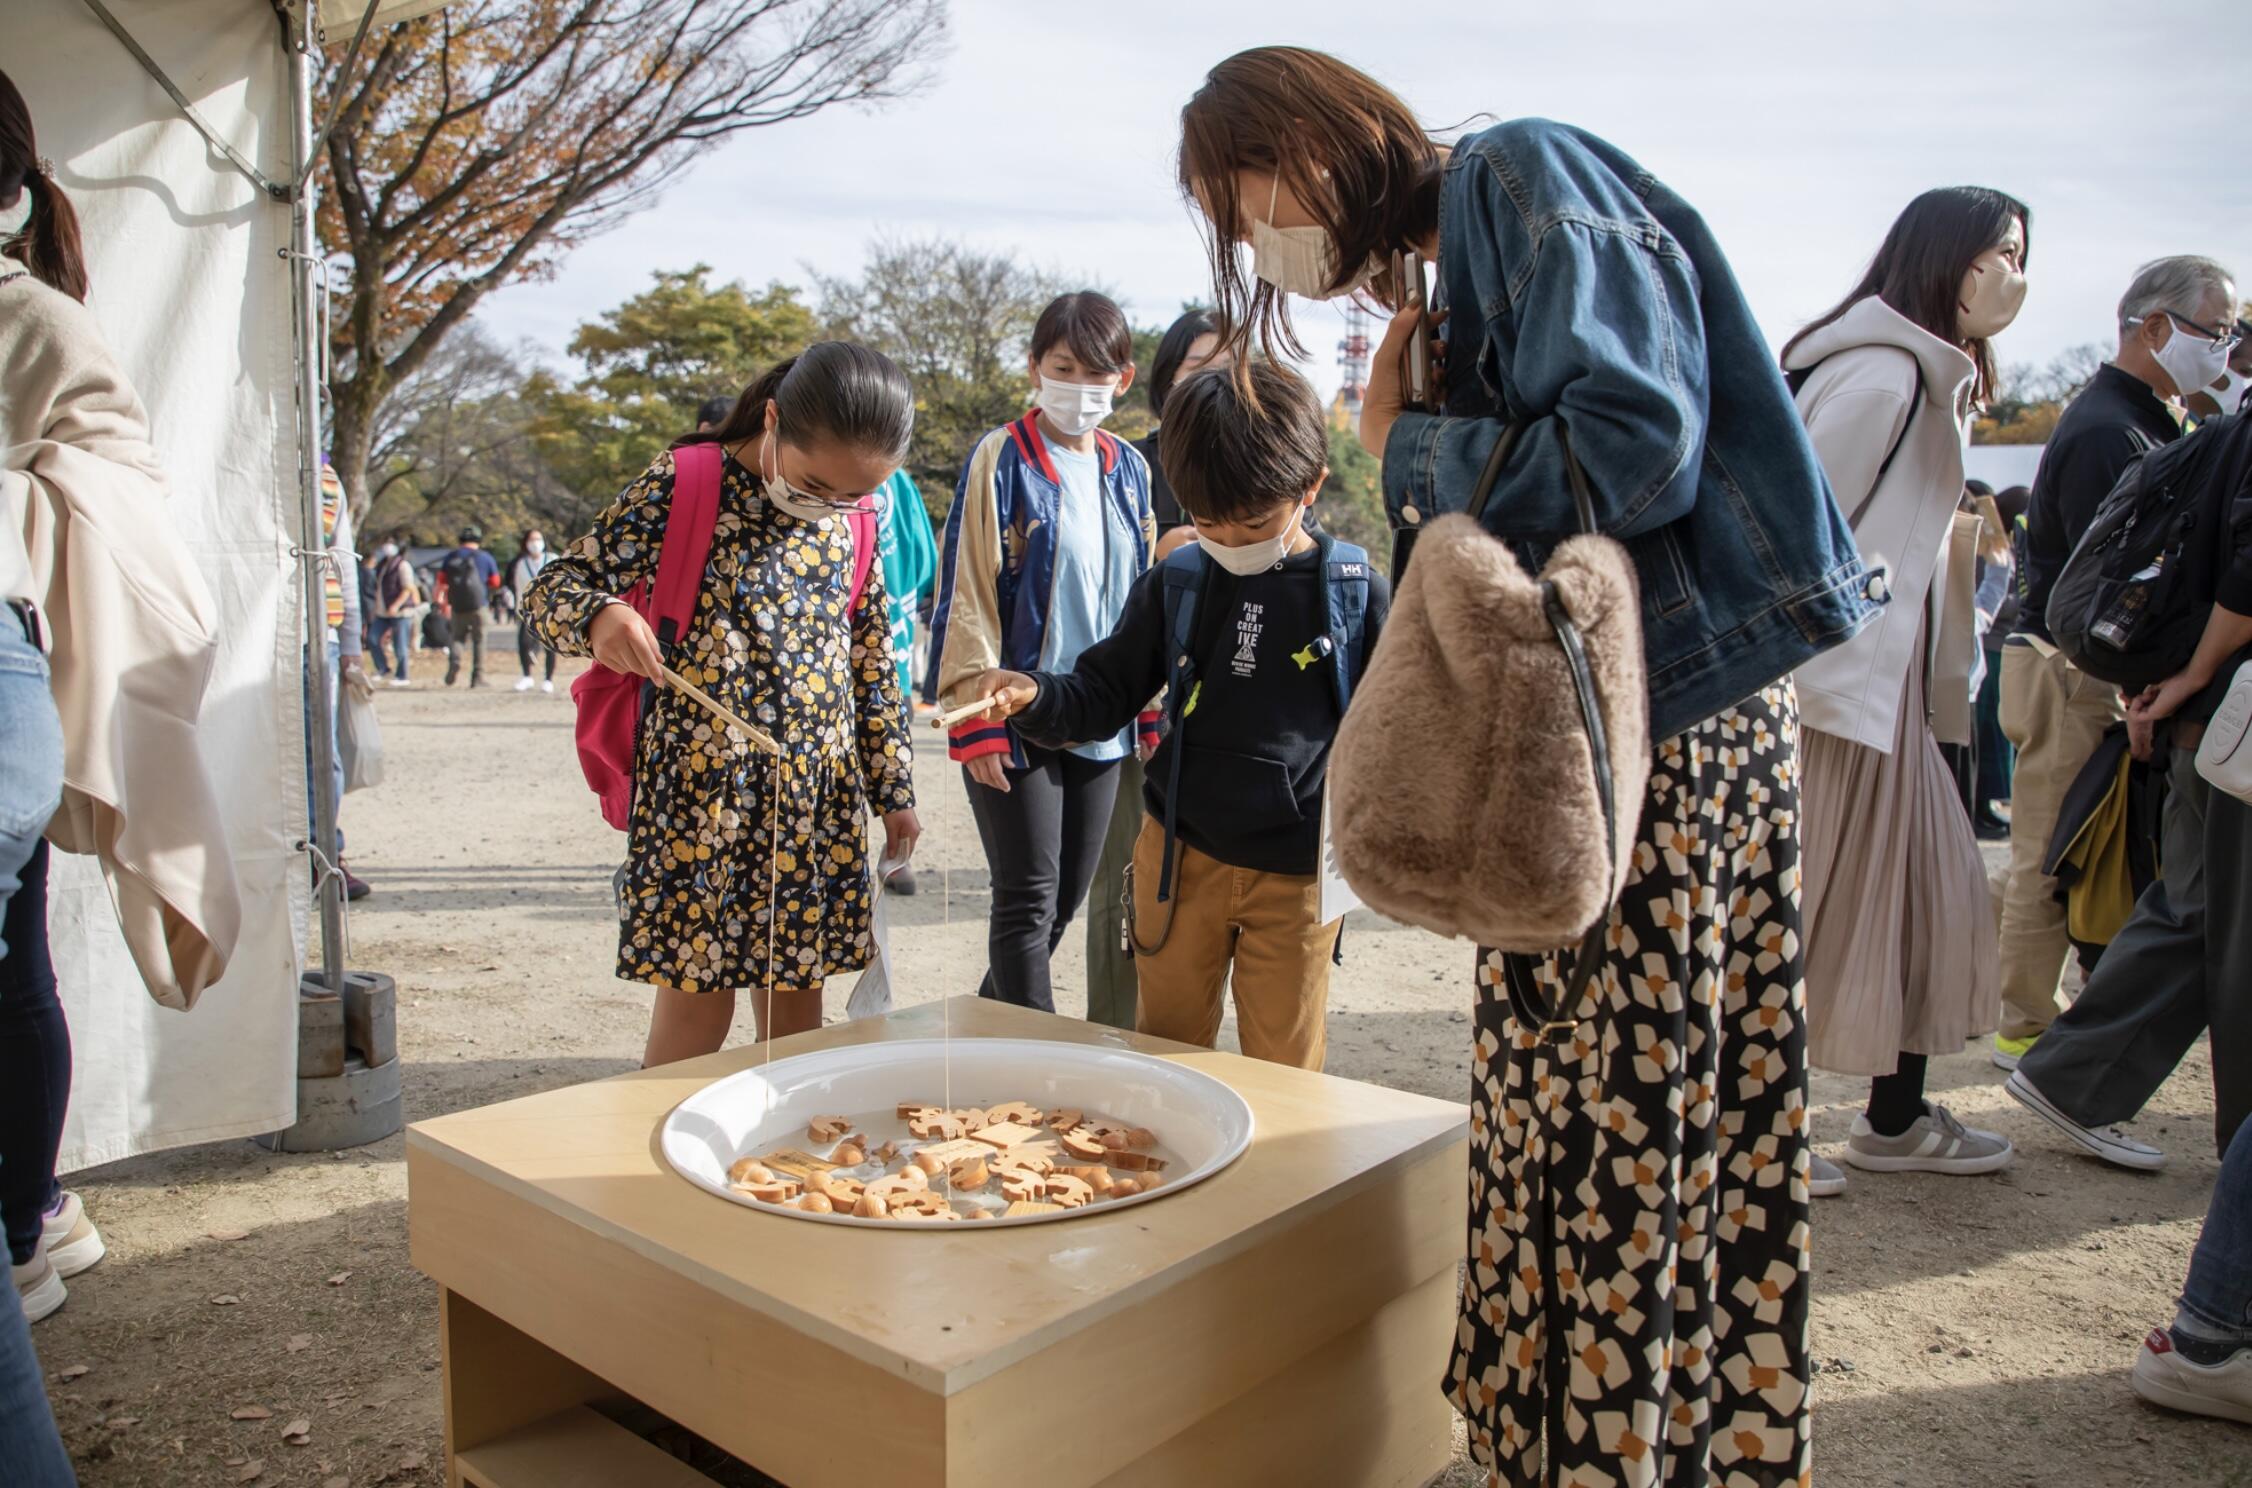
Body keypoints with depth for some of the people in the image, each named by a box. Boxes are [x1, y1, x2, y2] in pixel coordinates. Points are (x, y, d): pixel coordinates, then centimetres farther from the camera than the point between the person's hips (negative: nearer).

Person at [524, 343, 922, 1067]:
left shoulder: (854, 515, 6)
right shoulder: (685, 485, -7)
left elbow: (873, 656, 15)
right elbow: (551, 590, -6)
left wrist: (893, 788, 15)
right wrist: (600, 615, -29)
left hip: (819, 796, 4)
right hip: (701, 789, -4)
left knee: (796, 1011, 11)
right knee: (696, 1006, 1)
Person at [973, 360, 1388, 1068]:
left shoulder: (1357, 593, -5)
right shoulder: (1175, 583, 0)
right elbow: (1104, 694, 4)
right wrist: (1035, 696, -15)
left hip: (1297, 871, -2)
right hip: (1181, 855, 2)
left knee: (1285, 1074, 10)